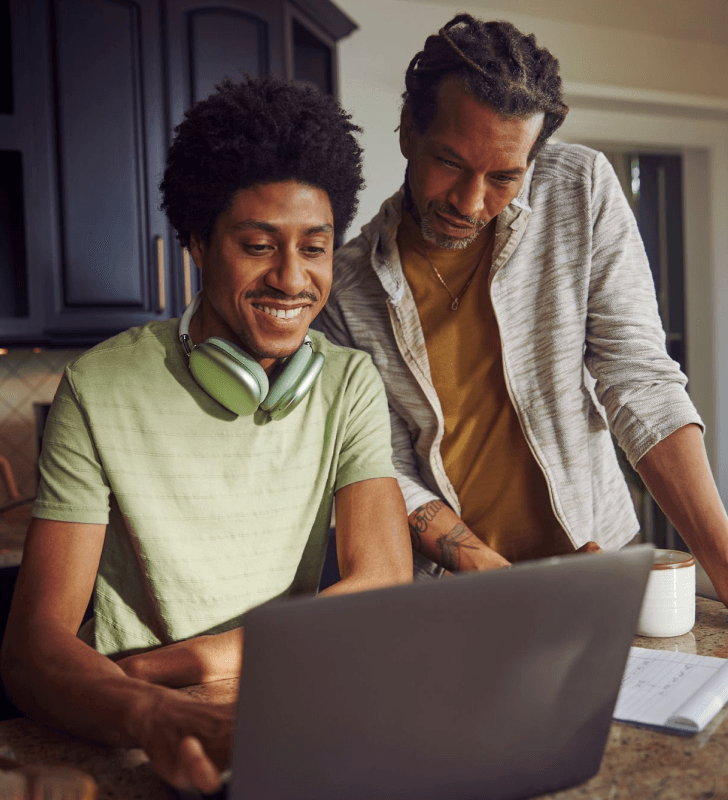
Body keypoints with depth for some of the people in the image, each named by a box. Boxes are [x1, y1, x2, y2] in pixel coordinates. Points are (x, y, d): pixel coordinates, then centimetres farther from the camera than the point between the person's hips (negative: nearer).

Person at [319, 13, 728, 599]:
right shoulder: (348, 291, -10)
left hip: (591, 556, 3)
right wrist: (487, 572, -21)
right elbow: (388, 472, -7)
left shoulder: (582, 190, -9)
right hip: (453, 592, -2)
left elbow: (640, 383, -9)